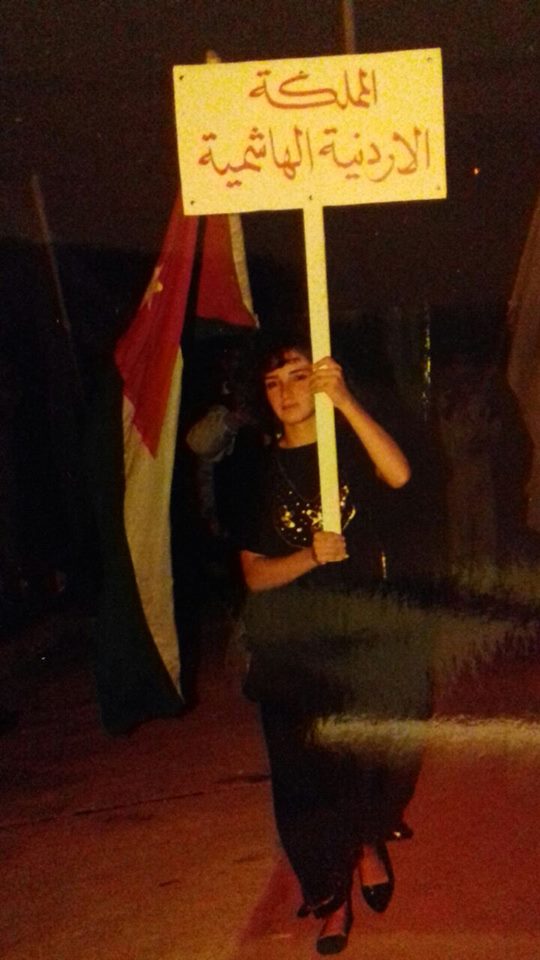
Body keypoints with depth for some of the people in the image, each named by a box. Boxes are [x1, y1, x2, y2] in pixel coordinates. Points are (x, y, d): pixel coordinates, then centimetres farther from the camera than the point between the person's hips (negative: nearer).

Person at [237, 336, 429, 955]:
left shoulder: (352, 445, 2)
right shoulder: (261, 473, 6)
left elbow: (399, 475, -22)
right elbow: (255, 576, 1)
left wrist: (344, 400, -30)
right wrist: (312, 556, -18)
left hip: (368, 630, -1)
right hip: (293, 644, 1)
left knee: (387, 754, -7)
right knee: (308, 774, 5)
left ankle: (369, 841, 27)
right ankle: (330, 898, 27)